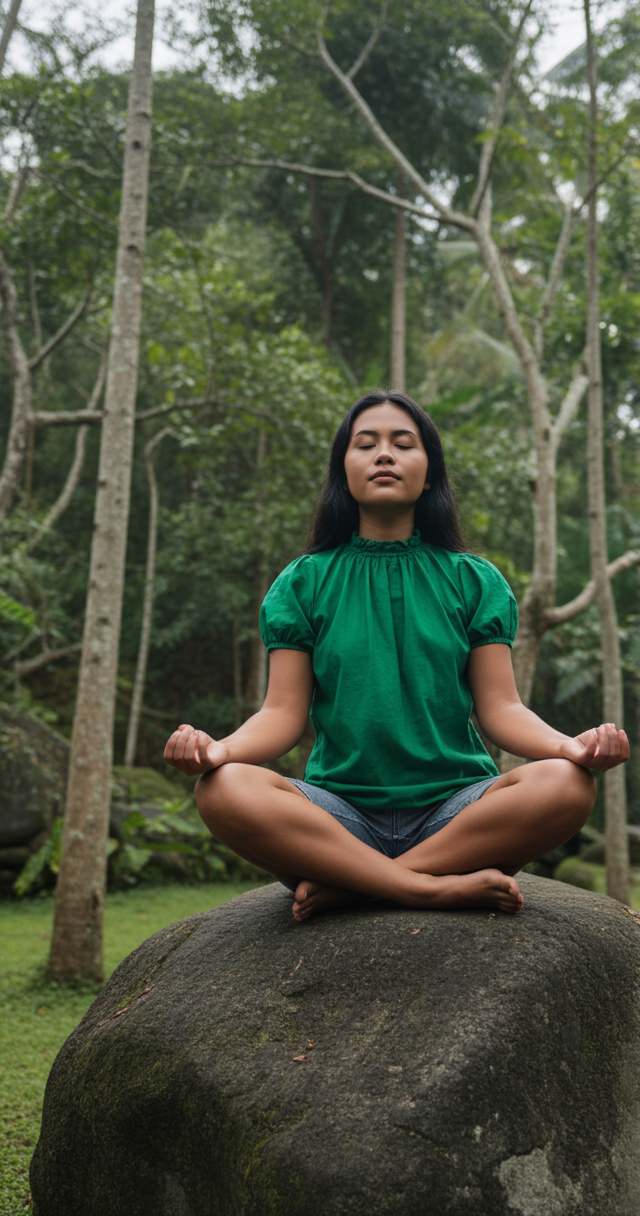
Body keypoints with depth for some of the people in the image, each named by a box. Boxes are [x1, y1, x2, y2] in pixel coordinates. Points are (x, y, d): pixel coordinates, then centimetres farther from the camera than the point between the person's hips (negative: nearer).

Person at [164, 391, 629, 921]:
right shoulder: (302, 583, 11)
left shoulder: (474, 580, 11)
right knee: (224, 789, -30)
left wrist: (572, 745, -18)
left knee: (566, 785, -30)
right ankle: (440, 887, -28)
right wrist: (219, 748, -21)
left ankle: (344, 886, -24)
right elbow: (284, 712, 2)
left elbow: (500, 707, 4)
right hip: (340, 812, 0)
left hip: (454, 811, 1)